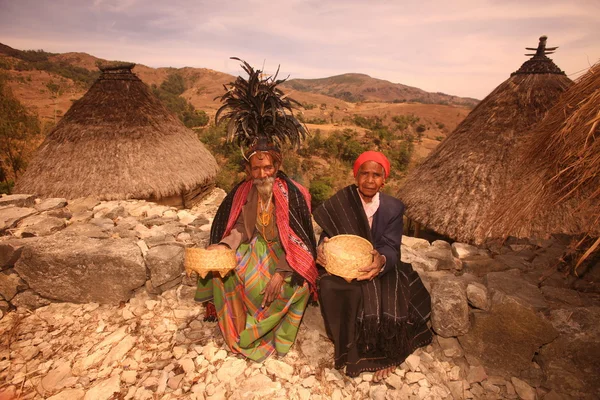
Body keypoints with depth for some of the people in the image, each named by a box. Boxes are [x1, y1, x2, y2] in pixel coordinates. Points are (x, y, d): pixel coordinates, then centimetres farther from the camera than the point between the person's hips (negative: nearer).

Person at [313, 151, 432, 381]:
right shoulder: (339, 203, -7)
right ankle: (351, 349, -4)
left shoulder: (393, 208, -5)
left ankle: (385, 354, 11)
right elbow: (327, 237, -7)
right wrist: (323, 249, -32)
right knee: (328, 288, -28)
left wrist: (382, 261, -37)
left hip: (380, 269, 0)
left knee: (390, 307, -23)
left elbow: (391, 248, -12)